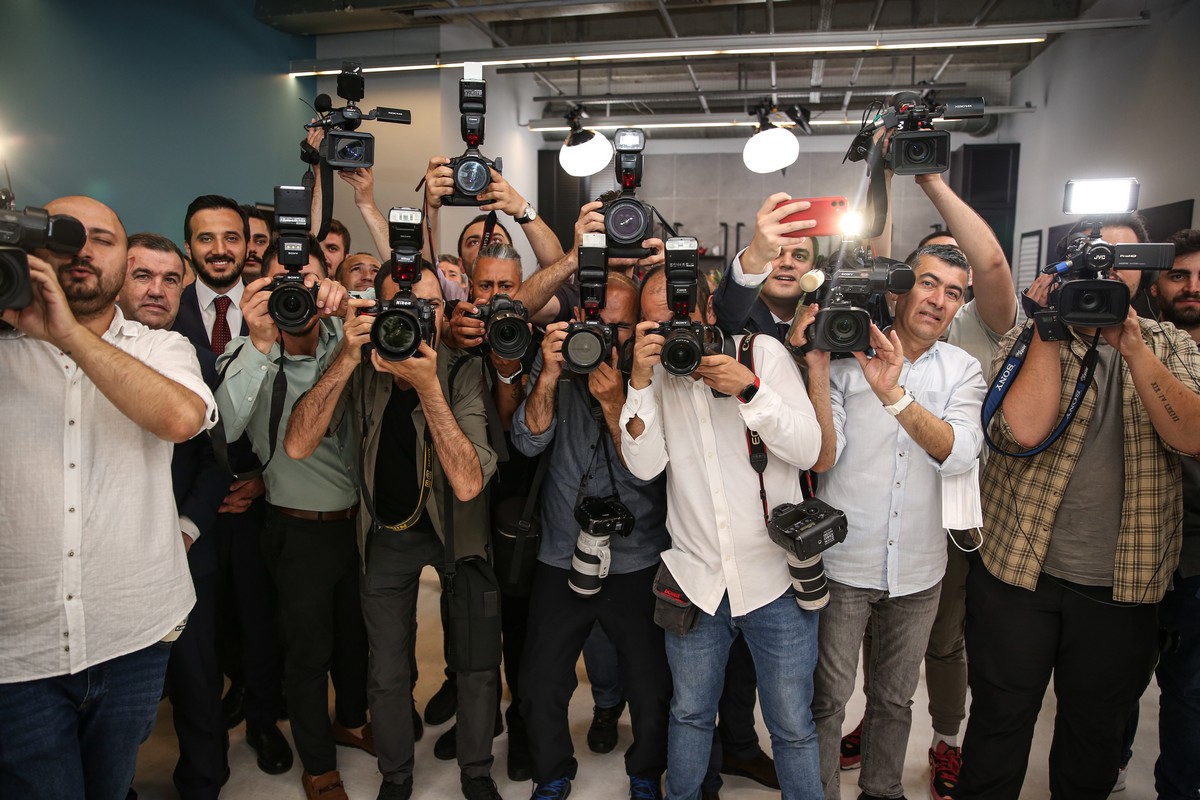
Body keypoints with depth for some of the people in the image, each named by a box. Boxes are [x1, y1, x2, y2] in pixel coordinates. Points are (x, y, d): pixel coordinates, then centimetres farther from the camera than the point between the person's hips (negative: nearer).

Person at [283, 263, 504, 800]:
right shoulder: (361, 372, -14)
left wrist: (428, 387, -39)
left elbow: (467, 485, -32)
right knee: (387, 672, 11)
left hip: (456, 527, -1)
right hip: (387, 531, 2)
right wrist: (346, 360, -33)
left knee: (477, 664, 6)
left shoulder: (462, 373, -21)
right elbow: (297, 445, -26)